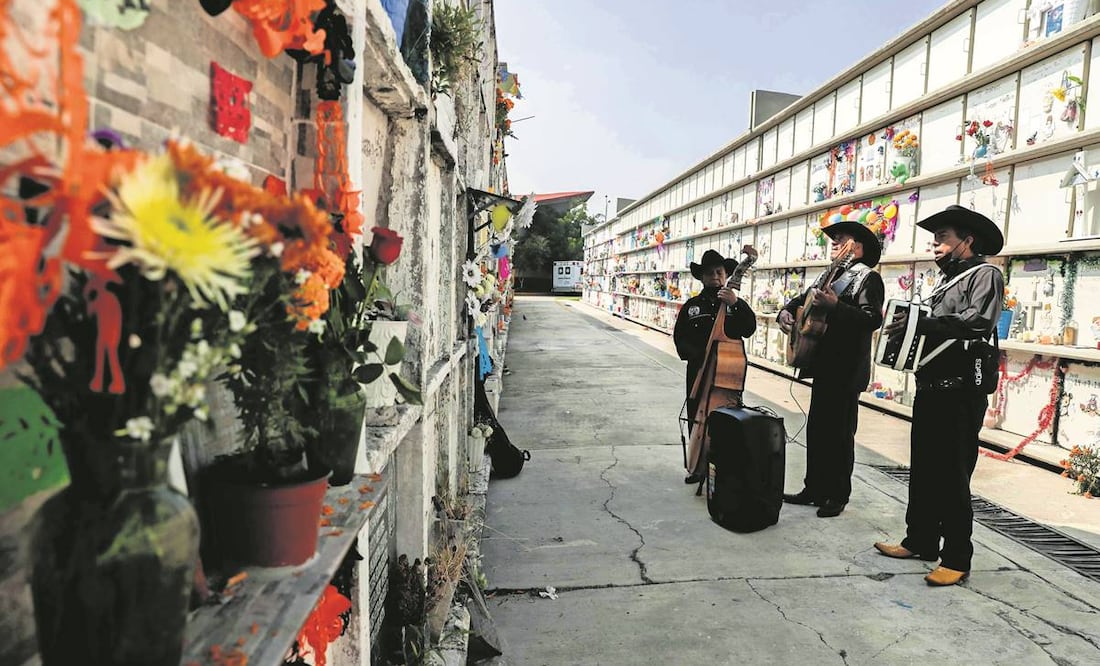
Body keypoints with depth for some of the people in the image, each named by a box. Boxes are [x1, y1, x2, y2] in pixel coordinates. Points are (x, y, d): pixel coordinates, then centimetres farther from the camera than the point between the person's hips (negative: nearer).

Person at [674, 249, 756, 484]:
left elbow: (749, 330, -12)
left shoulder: (737, 304, 4)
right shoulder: (692, 305, 9)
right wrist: (697, 356, -9)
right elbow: (679, 337, 7)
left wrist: (736, 304, -25)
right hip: (698, 372, 3)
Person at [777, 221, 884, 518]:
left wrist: (835, 305, -29)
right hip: (824, 365, 8)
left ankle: (838, 496, 13)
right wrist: (786, 311, 4)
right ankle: (815, 489, 24)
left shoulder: (869, 278, -8)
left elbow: (873, 319, -20)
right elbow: (803, 299, 25)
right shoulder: (829, 276, 17)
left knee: (839, 433, 1)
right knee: (816, 429, 13)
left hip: (846, 369, -8)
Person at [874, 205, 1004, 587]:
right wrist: (907, 330, 1)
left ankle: (957, 559, 6)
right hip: (930, 387, 9)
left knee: (952, 476, -4)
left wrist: (921, 324, -19)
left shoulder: (985, 274, -4)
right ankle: (920, 541, 24)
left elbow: (978, 322, -21)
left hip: (959, 391, -9)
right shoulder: (947, 282, 22)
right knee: (923, 470, 13)